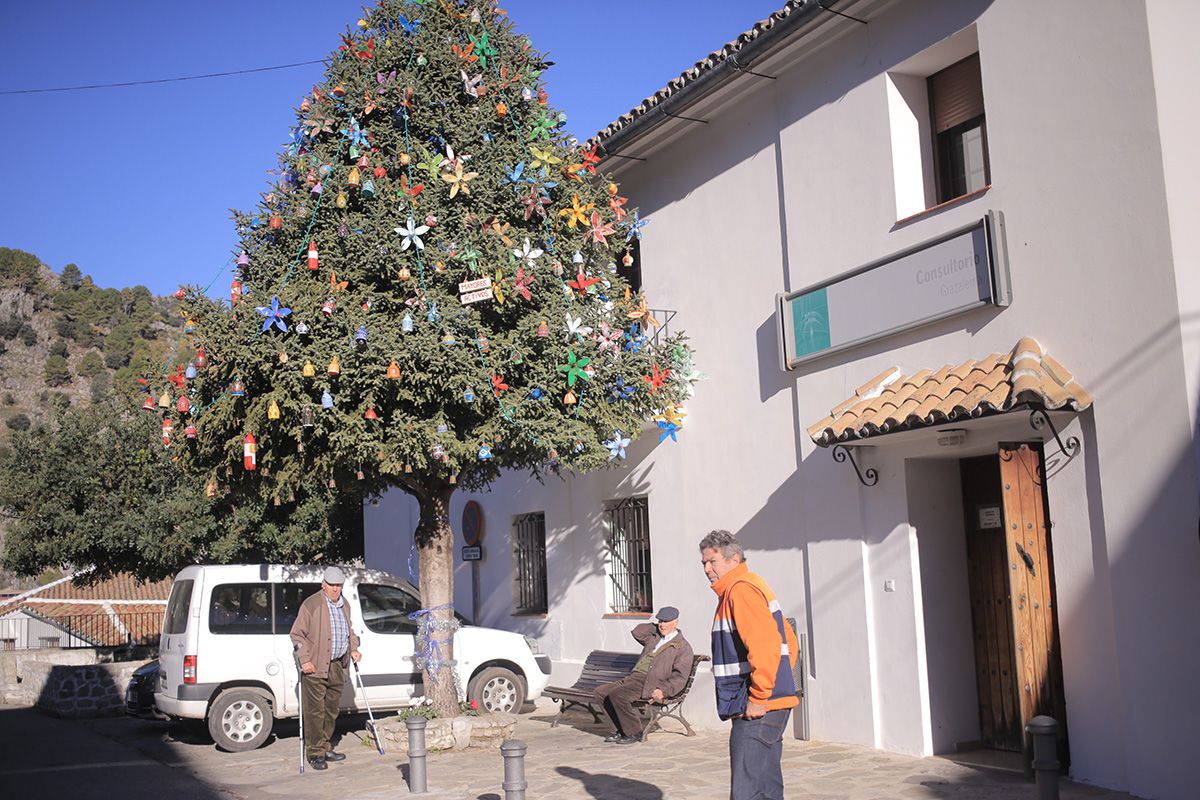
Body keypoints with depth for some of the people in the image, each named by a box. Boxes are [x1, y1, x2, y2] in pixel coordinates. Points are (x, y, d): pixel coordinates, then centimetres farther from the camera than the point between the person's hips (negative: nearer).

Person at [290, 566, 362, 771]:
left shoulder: (345, 606, 14)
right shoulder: (311, 604, -7)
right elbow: (297, 633, -7)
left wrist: (353, 649, 14)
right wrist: (304, 660, -13)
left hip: (337, 667, 7)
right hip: (315, 668, -7)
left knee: (332, 711, 12)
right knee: (315, 712, -5)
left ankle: (325, 748, 23)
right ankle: (315, 753, 2)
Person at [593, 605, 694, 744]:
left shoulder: (683, 647, 0)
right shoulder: (654, 637, 23)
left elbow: (680, 677, -8)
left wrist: (663, 690, -23)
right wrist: (656, 627, 20)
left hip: (650, 686, -8)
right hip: (632, 678, 8)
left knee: (617, 695, -28)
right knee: (601, 693, -3)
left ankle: (634, 732, -12)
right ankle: (624, 729, 3)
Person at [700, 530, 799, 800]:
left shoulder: (741, 589, -14)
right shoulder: (744, 588, 19)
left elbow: (765, 646, -25)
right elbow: (788, 641, 24)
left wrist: (758, 698, -21)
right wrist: (779, 684, 18)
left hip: (756, 710, -11)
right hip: (768, 708, 11)